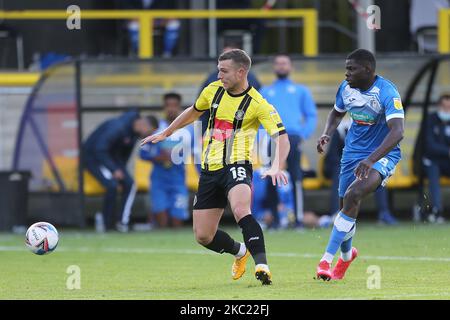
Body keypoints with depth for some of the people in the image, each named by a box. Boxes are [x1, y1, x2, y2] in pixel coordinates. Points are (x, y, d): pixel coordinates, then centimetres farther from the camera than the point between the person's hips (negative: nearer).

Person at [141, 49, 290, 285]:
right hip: (210, 169, 6)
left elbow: (282, 138, -17)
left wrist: (276, 168, -34)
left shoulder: (258, 104, -11)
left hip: (236, 166, -6)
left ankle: (261, 265, -37)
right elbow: (193, 112, 27)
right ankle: (240, 252, 34)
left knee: (241, 211, -37)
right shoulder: (213, 90, 6)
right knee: (203, 236, 5)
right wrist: (165, 133, 33)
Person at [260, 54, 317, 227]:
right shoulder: (265, 92, 26)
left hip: (293, 138, -2)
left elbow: (311, 116, 15)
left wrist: (303, 135, -1)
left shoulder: (301, 91, 22)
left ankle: (299, 218, -13)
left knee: (295, 178, -12)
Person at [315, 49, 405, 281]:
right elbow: (337, 113, 20)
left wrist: (370, 160, -44)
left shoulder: (387, 92, -23)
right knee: (346, 205, 11)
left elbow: (397, 132, -34)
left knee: (353, 194, -28)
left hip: (382, 155, -6)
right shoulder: (346, 88, -3)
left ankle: (326, 260, -25)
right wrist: (327, 134, -2)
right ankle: (346, 255, 43)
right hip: (353, 152, 6)